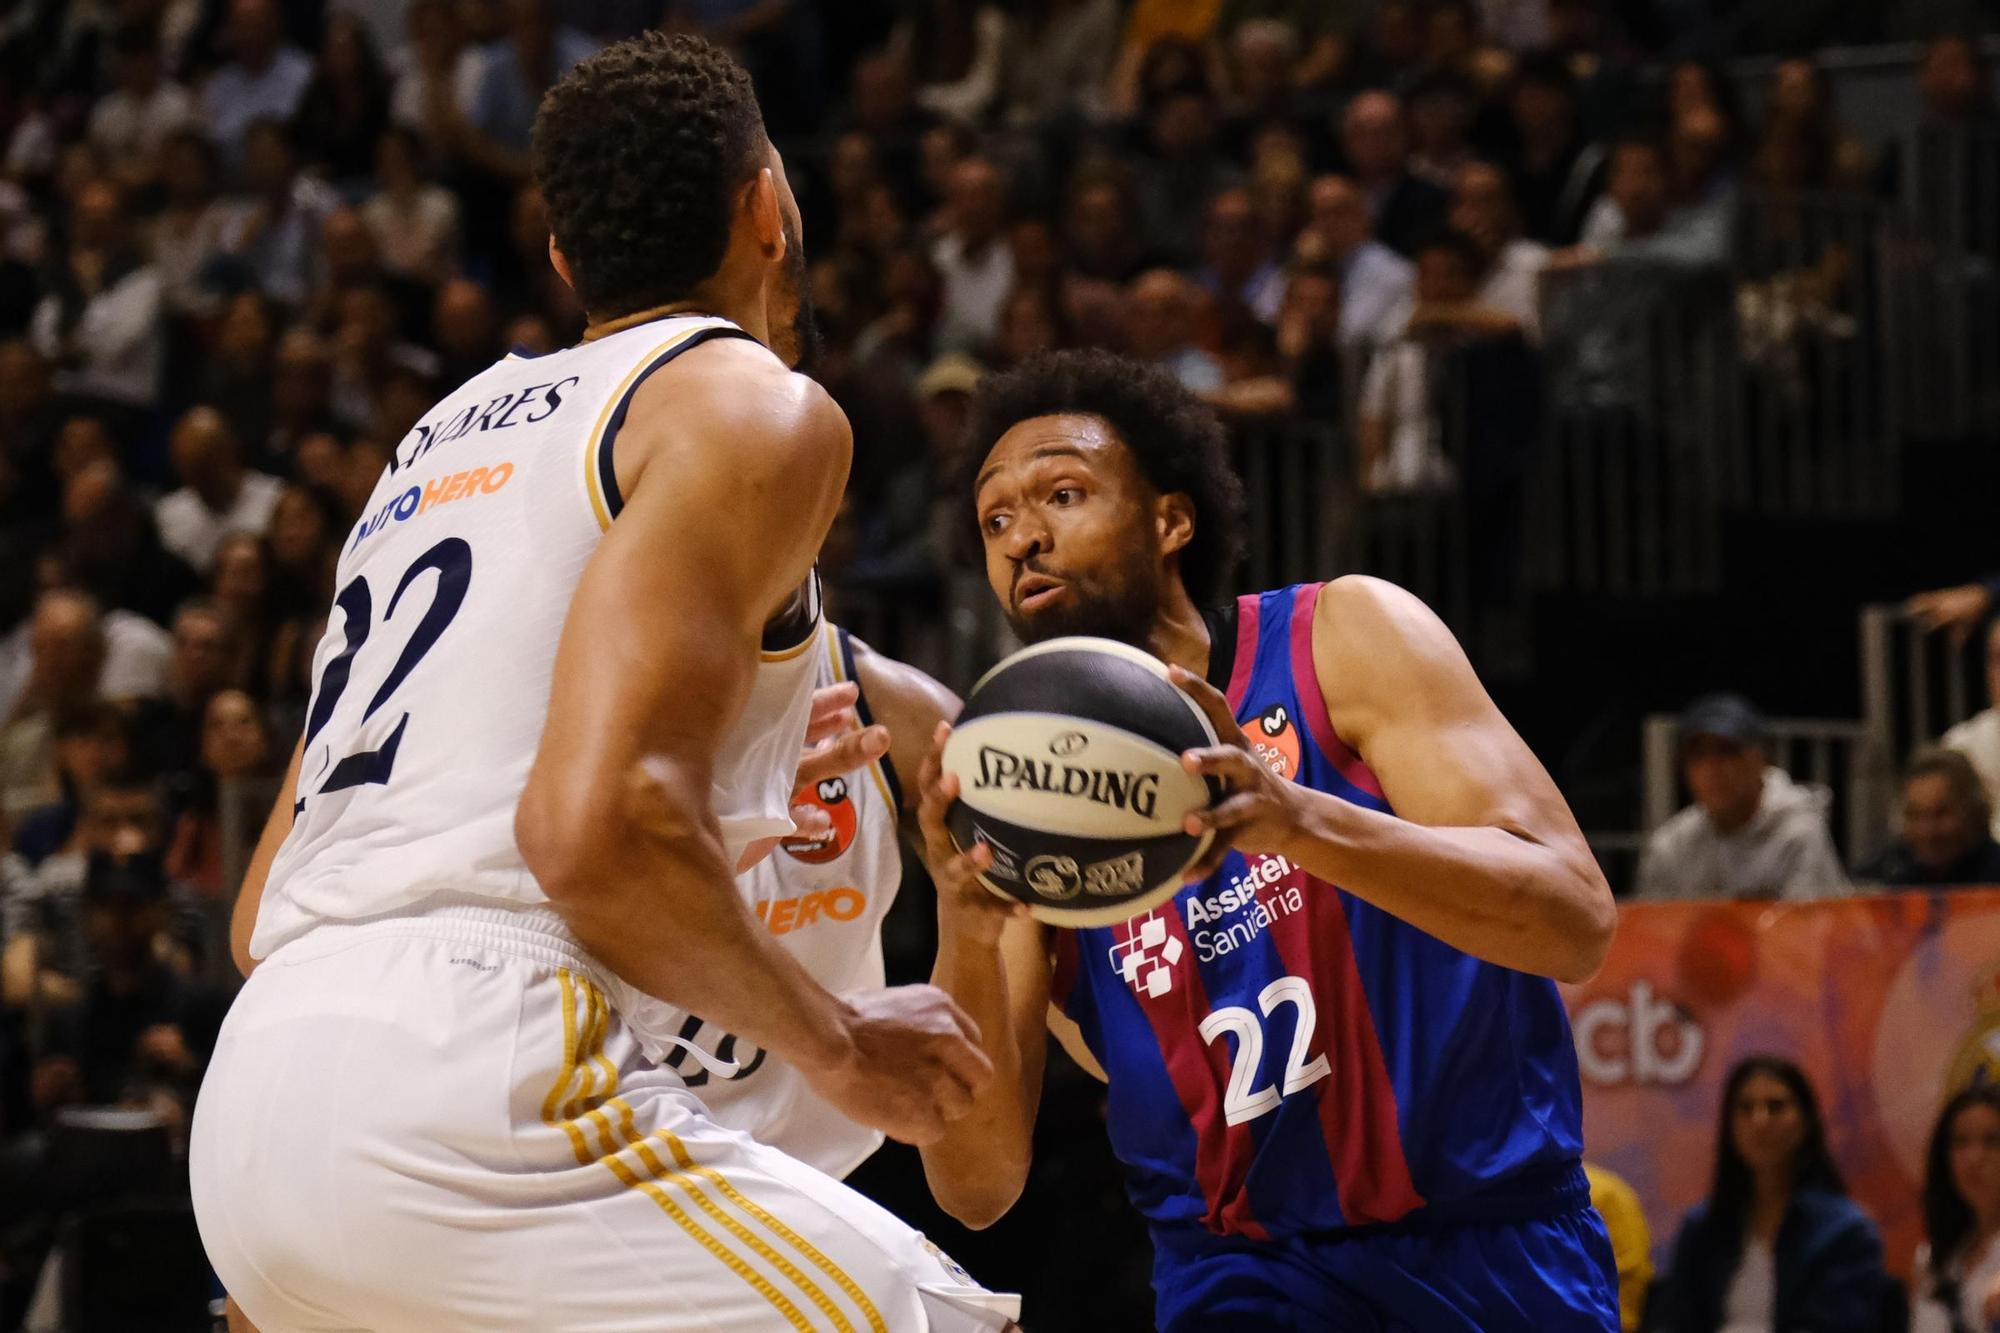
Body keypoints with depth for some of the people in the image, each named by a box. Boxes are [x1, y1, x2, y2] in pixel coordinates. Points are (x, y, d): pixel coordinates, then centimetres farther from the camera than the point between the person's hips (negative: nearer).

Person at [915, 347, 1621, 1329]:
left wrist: (1303, 821, -33)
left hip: (1490, 1249, -2)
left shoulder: (1342, 640, -6)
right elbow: (977, 1189, -8)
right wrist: (966, 940, -25)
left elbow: (1576, 924, -18)